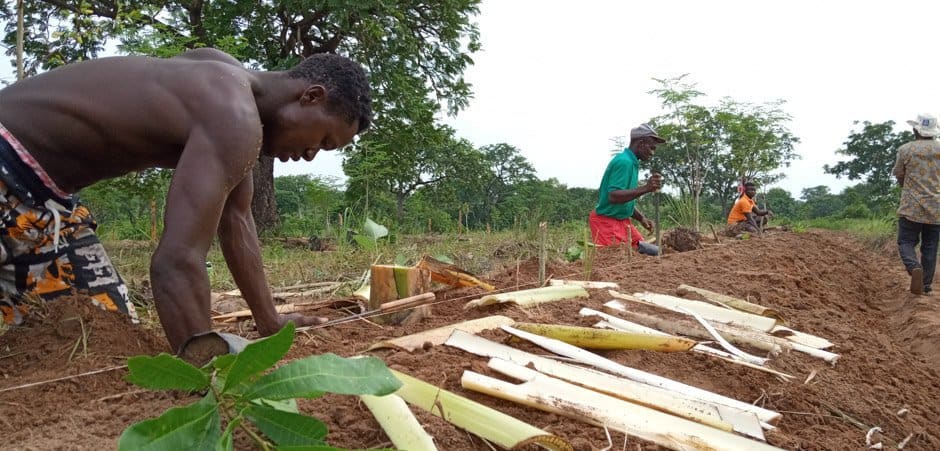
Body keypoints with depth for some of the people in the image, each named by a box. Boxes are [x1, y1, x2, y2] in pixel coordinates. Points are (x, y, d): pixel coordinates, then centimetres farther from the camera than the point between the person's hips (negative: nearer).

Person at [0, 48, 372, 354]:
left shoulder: (232, 82, 6)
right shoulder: (234, 118, -26)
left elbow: (236, 221, 11)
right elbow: (178, 261, -37)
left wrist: (270, 323, 15)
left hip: (37, 184, 10)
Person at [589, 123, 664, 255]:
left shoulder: (631, 162, 14)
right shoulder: (624, 162, -16)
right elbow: (613, 197, -27)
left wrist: (641, 218, 11)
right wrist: (645, 188, -31)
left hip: (622, 221, 10)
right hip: (608, 221, -10)